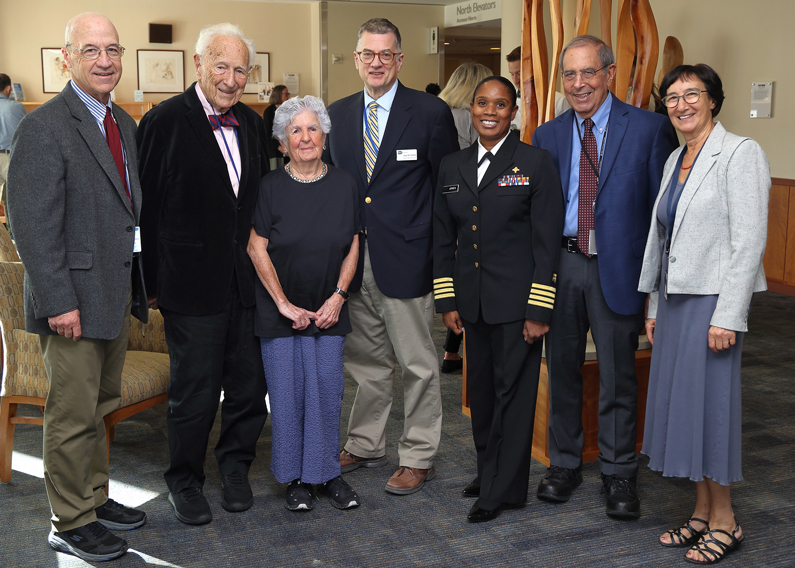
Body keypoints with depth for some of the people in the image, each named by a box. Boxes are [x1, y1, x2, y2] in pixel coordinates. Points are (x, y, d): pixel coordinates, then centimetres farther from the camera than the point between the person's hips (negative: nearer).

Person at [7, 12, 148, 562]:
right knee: (74, 415, 3)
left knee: (102, 406, 19)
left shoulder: (125, 124, 11)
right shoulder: (44, 127, -14)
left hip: (119, 294, 8)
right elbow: (34, 225, -18)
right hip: (75, 300, -8)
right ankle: (71, 523, 17)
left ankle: (95, 497, 34)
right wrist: (59, 303, -20)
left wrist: (143, 283, 13)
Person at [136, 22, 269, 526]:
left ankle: (236, 466, 34)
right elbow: (148, 209, -8)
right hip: (192, 285, -5)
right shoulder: (166, 121, -8)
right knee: (195, 390, 5)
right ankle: (185, 480, 26)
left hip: (247, 281, 5)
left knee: (249, 384, 12)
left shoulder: (252, 124, 10)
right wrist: (153, 283, -8)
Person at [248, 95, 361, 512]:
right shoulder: (271, 187, -5)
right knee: (287, 391, 2)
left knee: (328, 388, 2)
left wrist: (338, 297, -4)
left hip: (328, 309, 2)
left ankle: (327, 471, 18)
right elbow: (256, 249, -6)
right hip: (280, 310, -2)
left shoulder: (344, 186, 2)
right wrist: (284, 303, -9)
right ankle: (295, 477, 16)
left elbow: (352, 247, 6)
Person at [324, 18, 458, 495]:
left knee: (418, 365, 5)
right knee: (366, 361, 17)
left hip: (407, 260, -4)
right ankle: (366, 446, 33)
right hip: (354, 261, 5)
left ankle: (419, 458, 18)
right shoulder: (338, 114, 10)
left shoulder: (431, 112, -4)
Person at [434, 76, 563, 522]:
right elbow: (443, 239, 12)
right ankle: (488, 472, 32)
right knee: (481, 389, 14)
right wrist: (447, 301, 6)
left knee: (513, 392, 2)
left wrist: (539, 310, -12)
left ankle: (502, 490, 14)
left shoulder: (536, 162, -4)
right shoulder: (453, 167, 10)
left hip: (516, 301, -5)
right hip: (472, 301, 5)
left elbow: (548, 241, -8)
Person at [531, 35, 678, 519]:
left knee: (619, 375, 5)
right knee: (563, 369, 13)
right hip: (560, 264, 3)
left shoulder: (649, 129, -2)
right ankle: (564, 464, 29)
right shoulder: (547, 136, 8)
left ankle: (619, 474, 21)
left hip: (617, 268, -3)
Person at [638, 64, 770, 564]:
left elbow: (749, 242, -16)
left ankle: (725, 522, 14)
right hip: (674, 299, 8)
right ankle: (702, 513, 24)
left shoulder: (740, 154, -10)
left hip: (712, 300, -8)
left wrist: (728, 316, -20)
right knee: (680, 404, 11)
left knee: (709, 403, -2)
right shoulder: (674, 160, 14)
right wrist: (655, 307, 15)